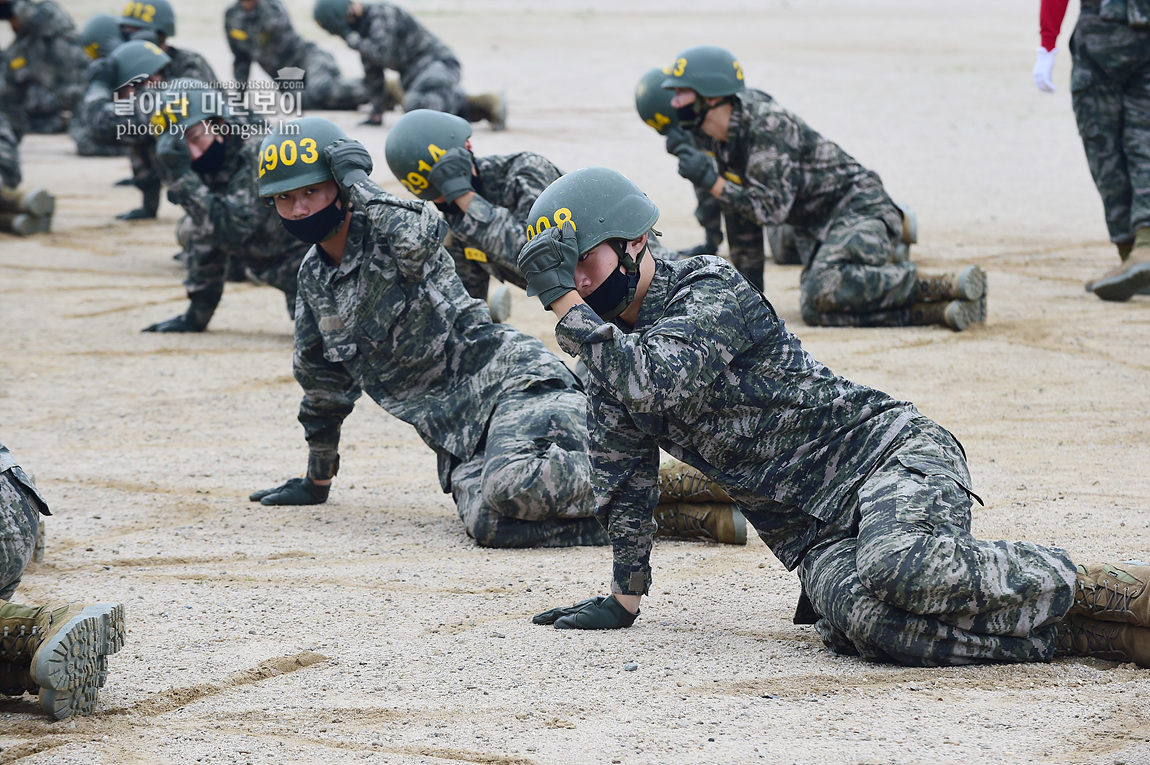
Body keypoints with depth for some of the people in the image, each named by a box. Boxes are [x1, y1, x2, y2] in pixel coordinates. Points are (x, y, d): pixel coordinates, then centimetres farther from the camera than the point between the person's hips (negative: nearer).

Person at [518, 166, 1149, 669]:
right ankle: (1074, 632, -23)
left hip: (884, 453, -6)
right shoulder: (611, 347, 16)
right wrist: (623, 599, 20)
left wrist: (566, 304, -20)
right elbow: (623, 478, 23)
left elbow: (661, 384, -25)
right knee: (857, 618, -32)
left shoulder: (710, 289, -7)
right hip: (812, 534, 6)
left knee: (897, 570, -40)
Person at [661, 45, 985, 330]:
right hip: (828, 226, 9)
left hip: (861, 210, -9)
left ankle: (946, 286, -26)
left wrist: (712, 181, -25)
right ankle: (943, 312, -18)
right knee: (815, 311, -16)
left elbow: (773, 209, -23)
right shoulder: (722, 137, 7)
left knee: (825, 289, -34)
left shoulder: (766, 127, -21)